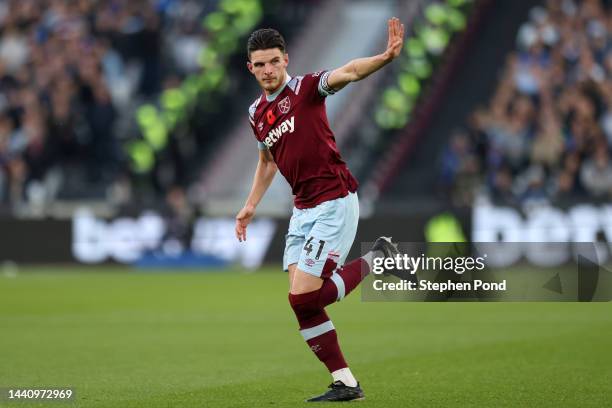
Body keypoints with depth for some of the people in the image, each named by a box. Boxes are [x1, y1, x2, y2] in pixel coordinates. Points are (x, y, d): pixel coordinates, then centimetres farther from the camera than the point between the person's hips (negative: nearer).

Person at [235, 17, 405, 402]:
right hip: (303, 210, 8)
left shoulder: (307, 88, -9)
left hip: (335, 202, -8)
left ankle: (378, 259, 4)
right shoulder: (257, 113, 12)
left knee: (304, 298, -14)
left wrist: (386, 57, -47)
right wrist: (251, 206, 27)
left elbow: (348, 72, -29)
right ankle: (345, 383, 6)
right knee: (303, 301, 0)